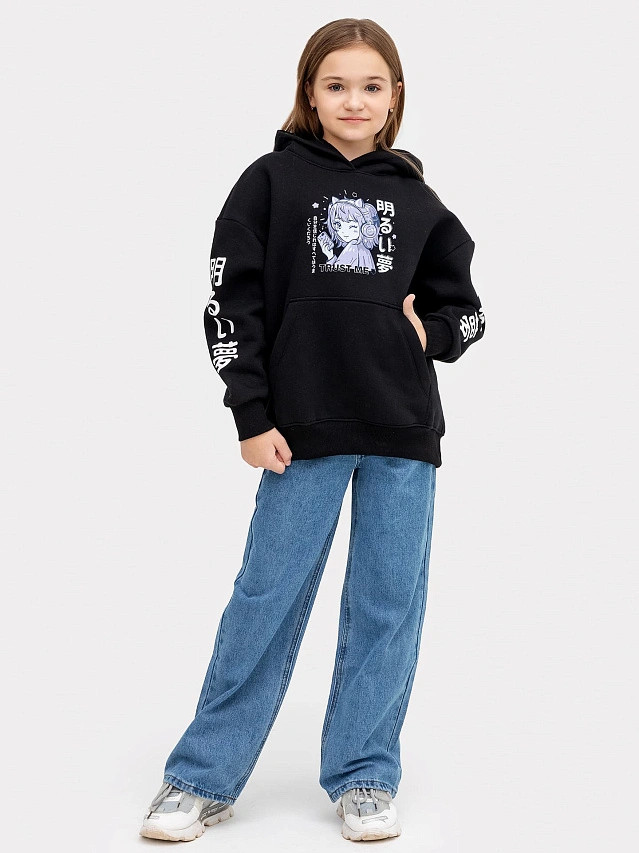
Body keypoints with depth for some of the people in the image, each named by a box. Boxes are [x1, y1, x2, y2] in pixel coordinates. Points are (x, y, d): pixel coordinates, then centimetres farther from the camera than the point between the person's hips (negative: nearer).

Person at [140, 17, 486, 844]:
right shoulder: (272, 180, 1)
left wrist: (430, 331, -4)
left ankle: (364, 777, 20)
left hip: (404, 431, 3)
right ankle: (204, 777, 14)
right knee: (268, 598, 1)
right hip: (303, 427, -3)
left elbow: (463, 306, 18)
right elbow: (232, 301, -2)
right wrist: (252, 416, -7)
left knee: (389, 604, 7)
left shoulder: (417, 200, 9)